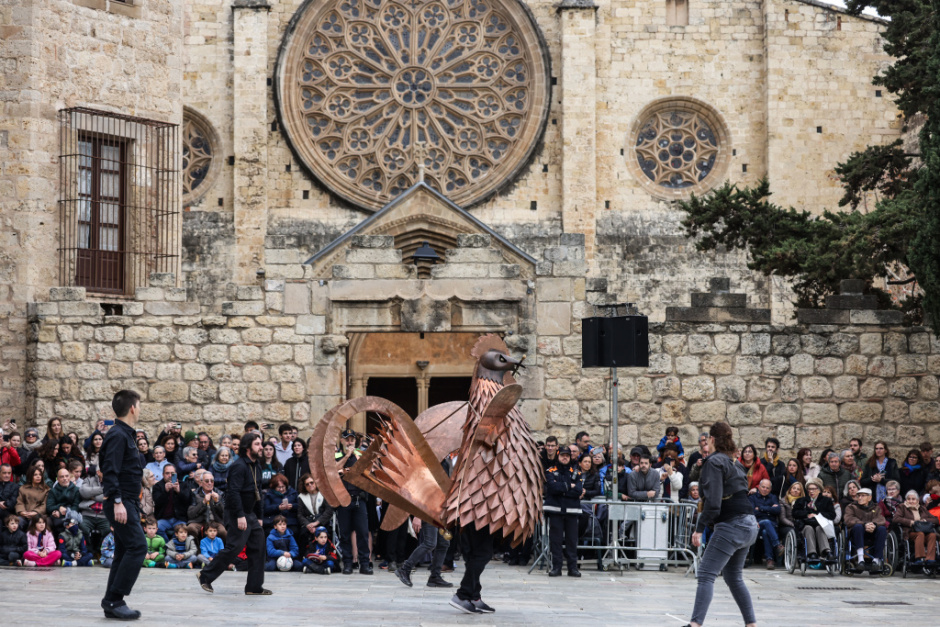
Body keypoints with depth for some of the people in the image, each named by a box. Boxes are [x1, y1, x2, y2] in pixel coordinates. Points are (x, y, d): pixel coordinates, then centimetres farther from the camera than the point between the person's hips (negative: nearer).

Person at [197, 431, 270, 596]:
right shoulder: (239, 466, -15)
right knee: (234, 547, -12)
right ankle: (206, 576, 0)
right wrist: (240, 516, -27)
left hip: (250, 515, 9)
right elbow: (234, 492, -23)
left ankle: (255, 586, 8)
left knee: (258, 547, 4)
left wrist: (258, 516, 20)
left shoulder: (256, 468, 15)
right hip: (237, 515, -9)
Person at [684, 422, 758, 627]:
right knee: (733, 577, 20)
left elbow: (713, 500, -18)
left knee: (706, 574, -12)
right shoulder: (734, 462, 17)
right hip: (748, 525, 9)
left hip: (731, 525, -9)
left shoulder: (714, 462, -9)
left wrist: (699, 528, -18)